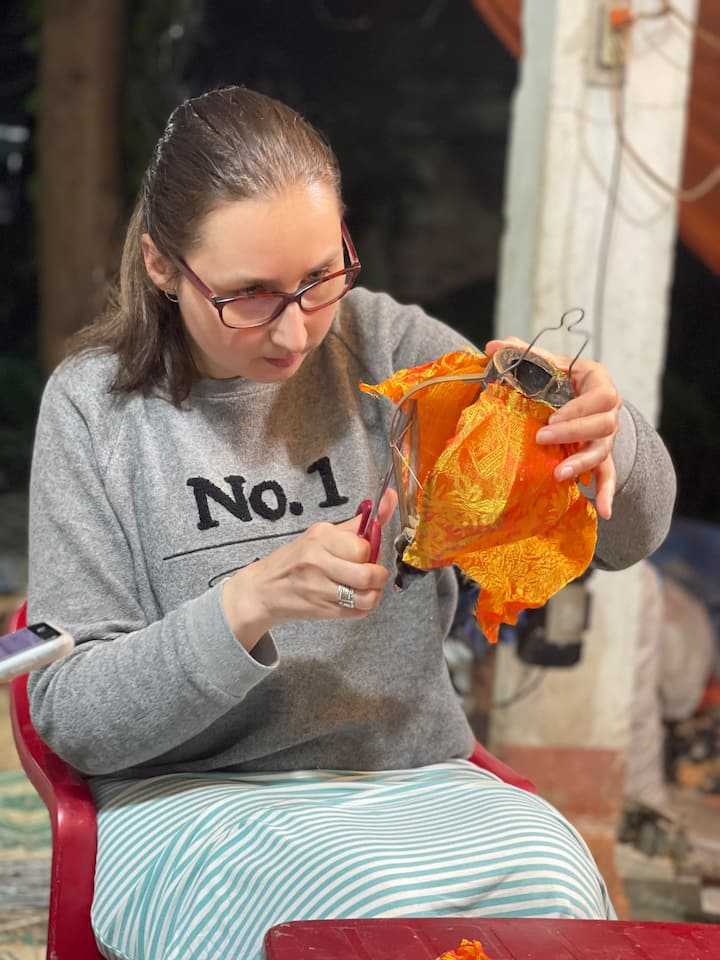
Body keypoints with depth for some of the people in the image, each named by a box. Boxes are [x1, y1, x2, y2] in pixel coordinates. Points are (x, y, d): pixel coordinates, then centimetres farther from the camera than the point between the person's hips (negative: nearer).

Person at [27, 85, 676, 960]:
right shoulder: (95, 407, -4)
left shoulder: (385, 347, 0)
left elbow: (633, 532, 0)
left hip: (415, 777, 3)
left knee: (552, 886, -29)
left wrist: (604, 433, -24)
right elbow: (69, 717, -6)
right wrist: (248, 603, -21)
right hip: (193, 797, -2)